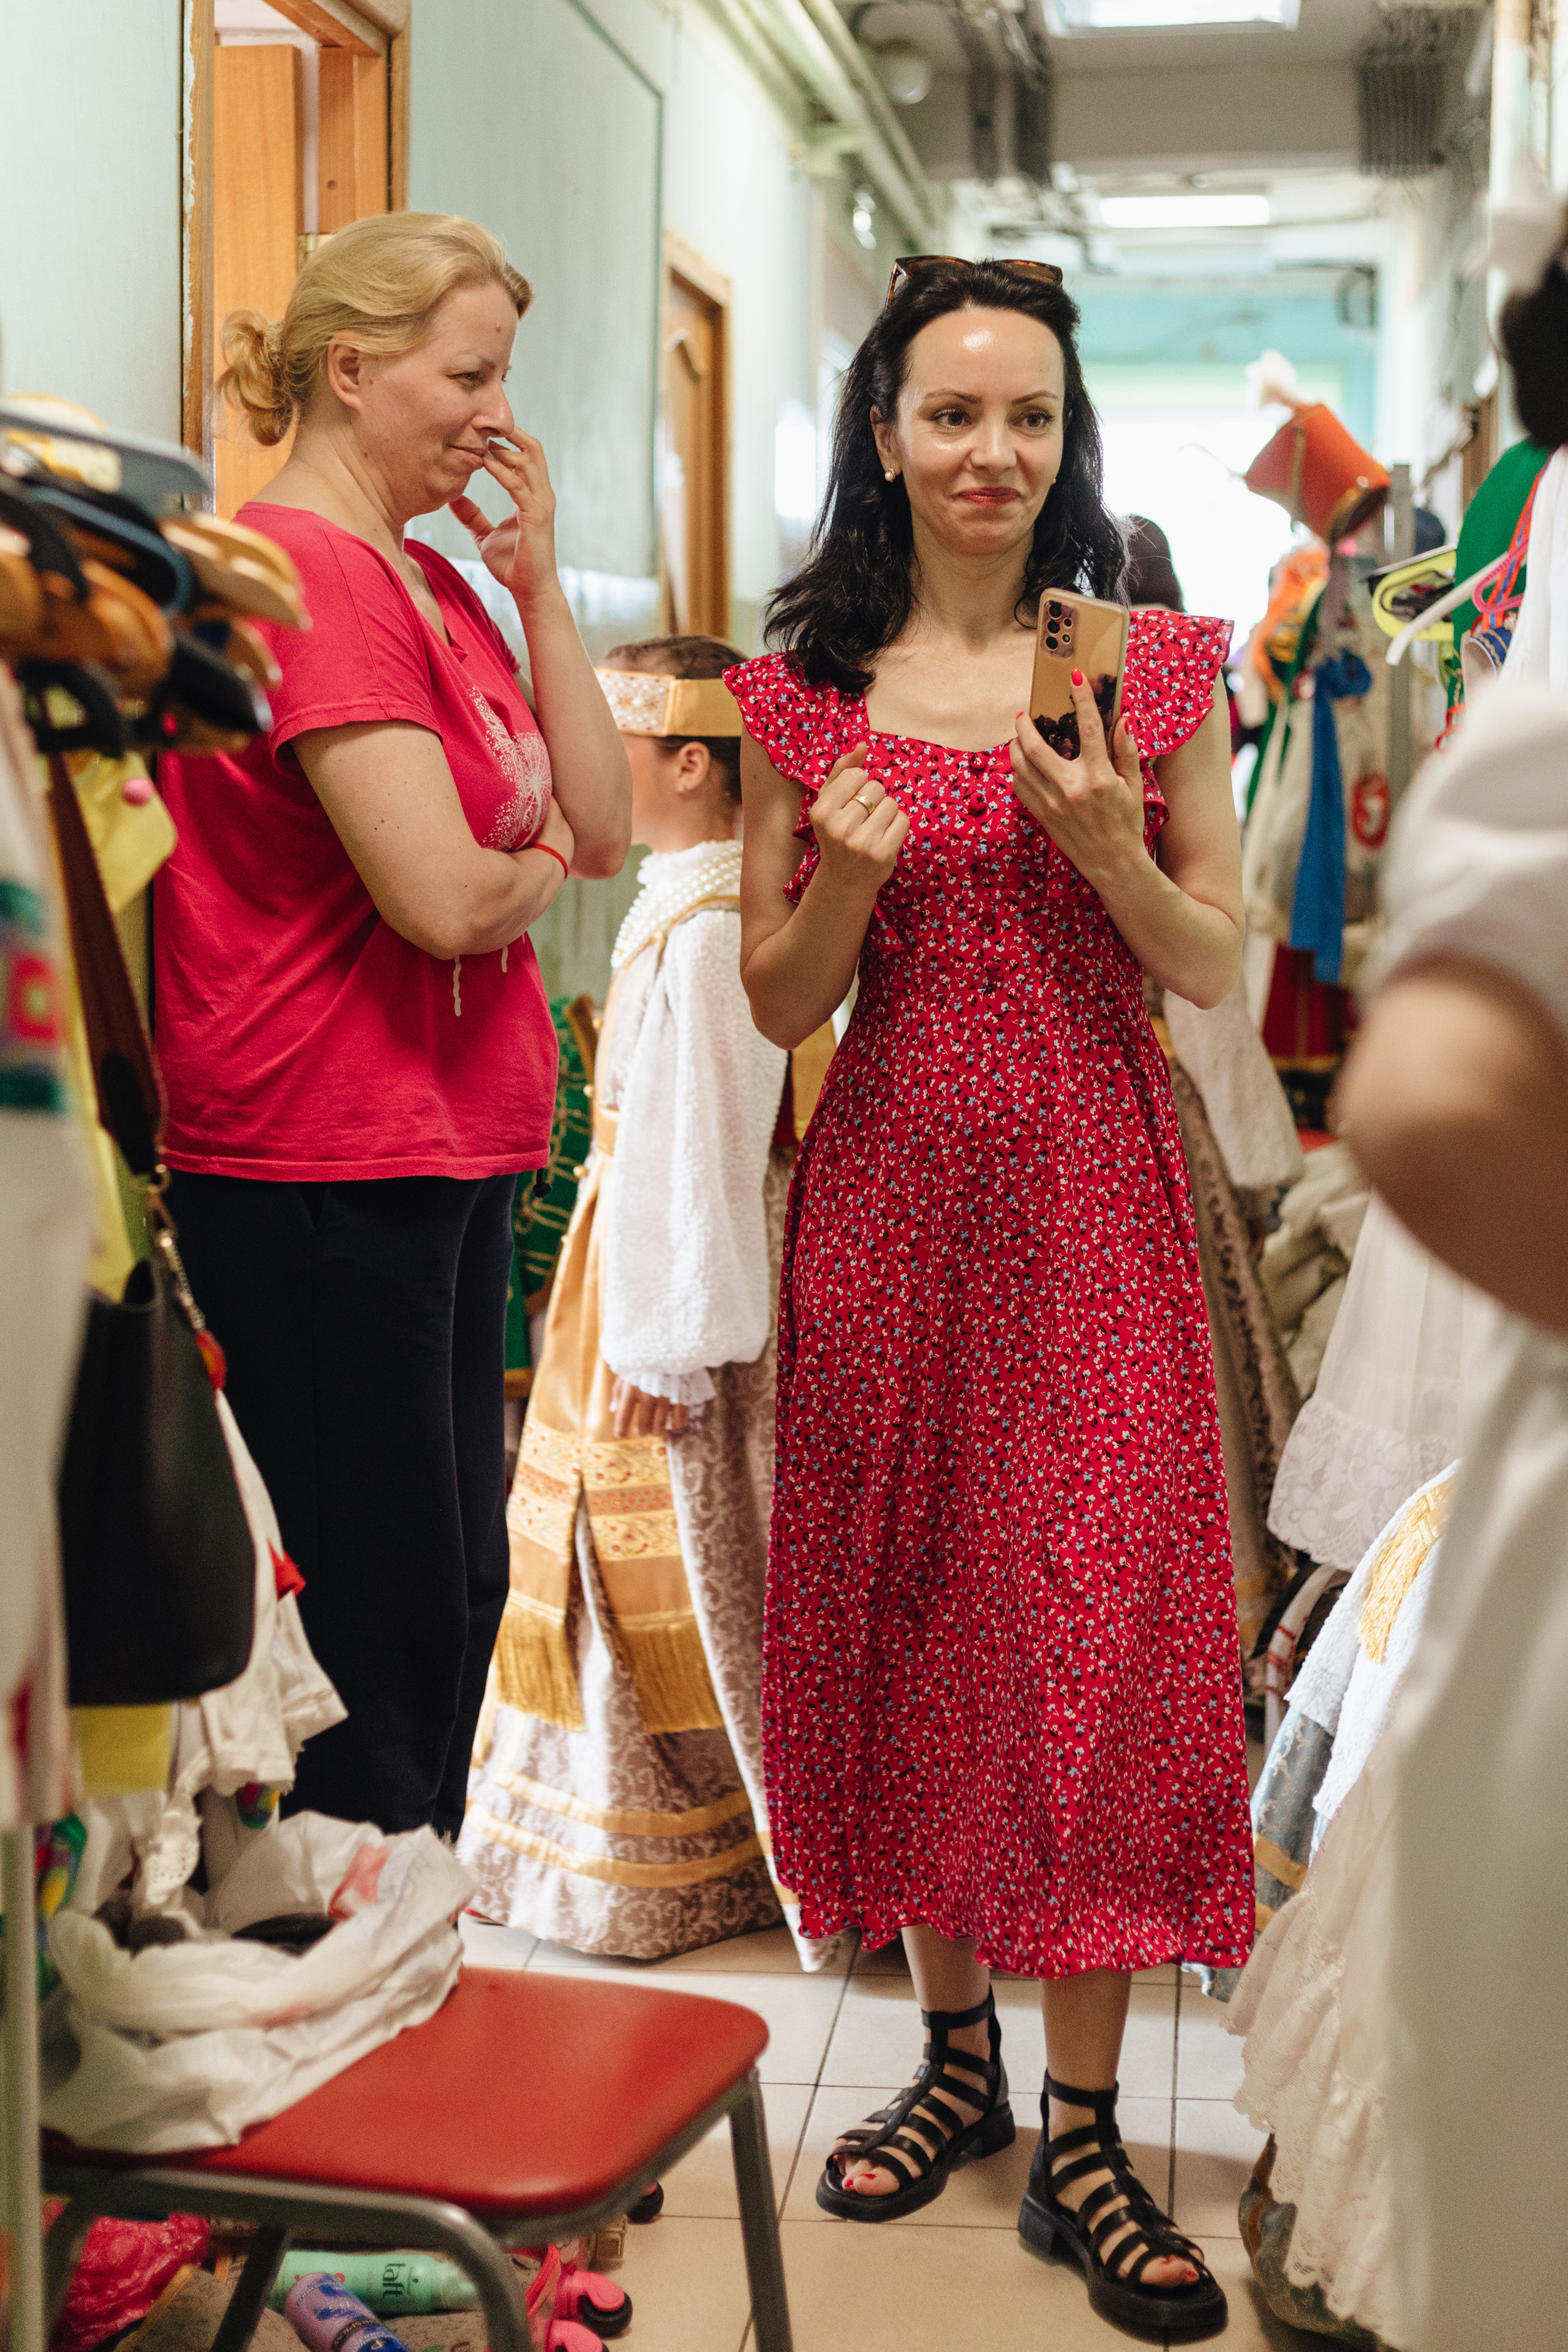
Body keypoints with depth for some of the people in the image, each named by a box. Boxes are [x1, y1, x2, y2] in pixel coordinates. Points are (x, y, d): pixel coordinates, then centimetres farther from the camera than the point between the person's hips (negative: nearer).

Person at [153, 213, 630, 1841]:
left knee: (457, 1587, 17)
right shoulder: (300, 567, -16)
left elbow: (601, 829, 10)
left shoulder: (431, 578, 14)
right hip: (323, 1170, -10)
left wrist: (537, 585, 3)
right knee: (382, 1615, 0)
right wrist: (532, 873, -1)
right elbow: (443, 896, -24)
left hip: (451, 1154, 10)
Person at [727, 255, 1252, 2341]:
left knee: (1101, 1623, -4)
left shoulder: (1156, 666, 3)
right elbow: (778, 998, 6)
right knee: (908, 1610, 8)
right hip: (892, 1193, 2)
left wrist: (1107, 849, -15)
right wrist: (849, 878, -14)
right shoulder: (808, 688, 5)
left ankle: (1082, 2134, 9)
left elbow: (1218, 970, 3)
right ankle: (957, 2047, 27)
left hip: (1093, 1194, -1)